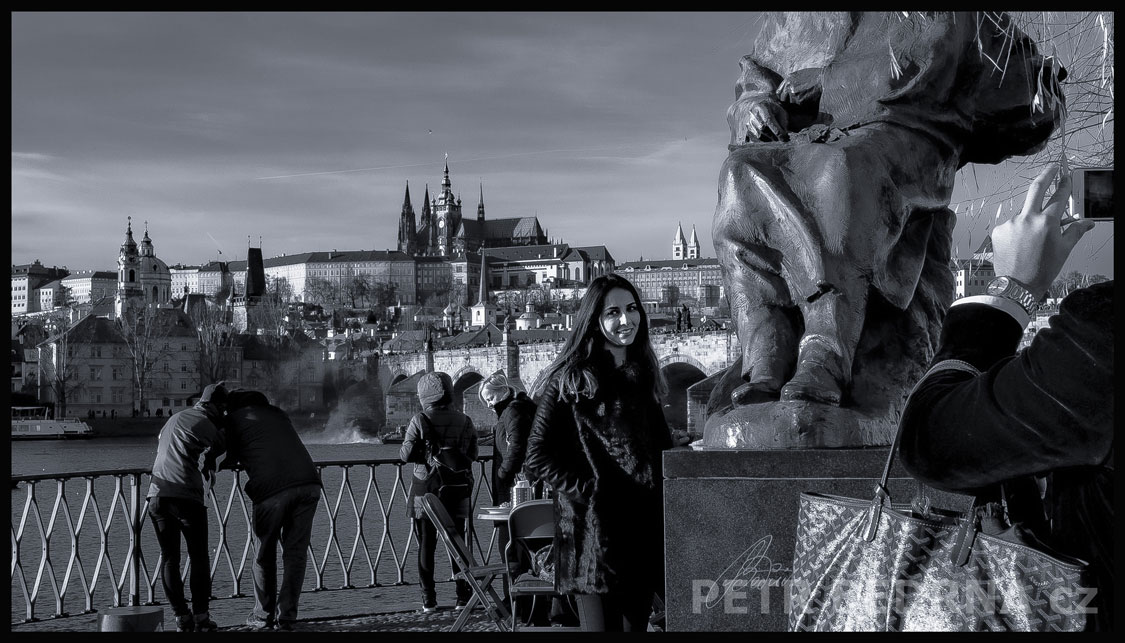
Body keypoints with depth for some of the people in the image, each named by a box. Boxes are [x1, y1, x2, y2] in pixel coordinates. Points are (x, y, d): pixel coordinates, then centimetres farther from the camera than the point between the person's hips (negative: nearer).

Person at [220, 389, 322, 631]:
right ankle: (286, 617, 9)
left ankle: (263, 616, 17)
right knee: (295, 552, 10)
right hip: (308, 483, 4)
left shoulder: (234, 419, 14)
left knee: (264, 555, 13)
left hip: (271, 489, -4)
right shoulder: (276, 413, 28)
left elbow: (231, 460, 16)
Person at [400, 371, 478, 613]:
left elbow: (406, 455, -9)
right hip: (457, 490, 3)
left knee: (426, 545, 6)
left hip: (426, 489, -3)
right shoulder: (465, 421, -2)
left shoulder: (420, 421, -12)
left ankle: (429, 600, 6)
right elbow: (472, 455, 5)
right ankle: (463, 596, 11)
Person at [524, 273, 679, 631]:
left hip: (645, 524, 6)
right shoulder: (570, 381, -3)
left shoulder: (642, 375, 16)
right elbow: (539, 457, -8)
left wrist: (663, 488, 9)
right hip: (594, 526, -6)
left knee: (637, 622, 9)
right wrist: (587, 490, -14)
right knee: (605, 624, -8)